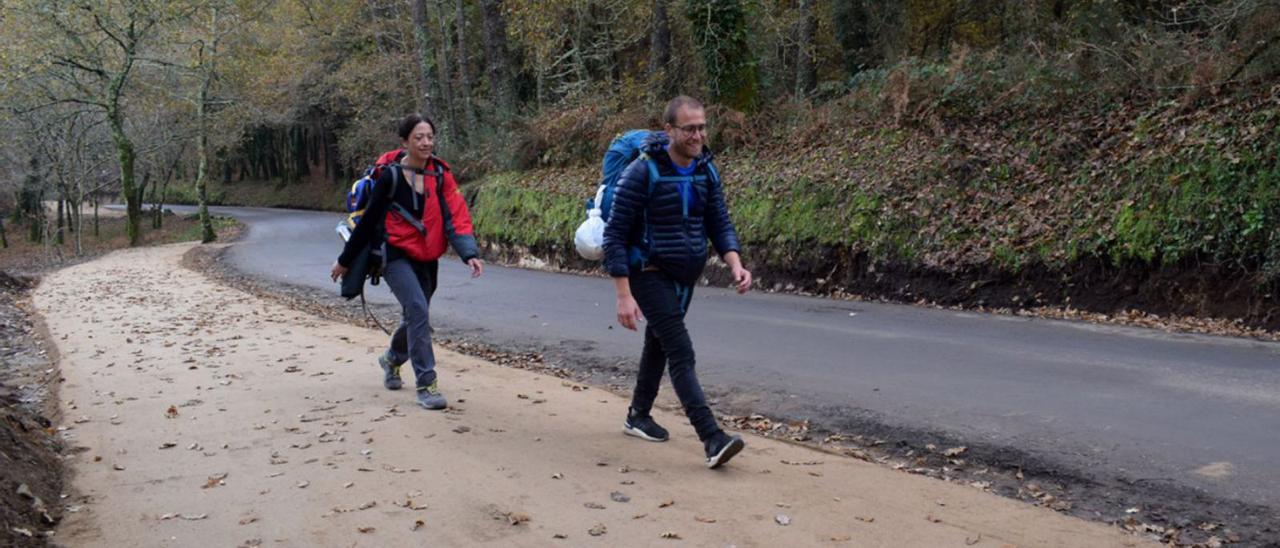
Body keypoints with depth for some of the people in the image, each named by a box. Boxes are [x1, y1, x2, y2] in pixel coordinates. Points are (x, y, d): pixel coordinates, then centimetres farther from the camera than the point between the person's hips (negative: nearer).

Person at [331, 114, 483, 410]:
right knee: (418, 311, -21)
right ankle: (426, 384, -14)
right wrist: (344, 261, 1)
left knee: (416, 316, 17)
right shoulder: (391, 176, -13)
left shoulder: (440, 175, -3)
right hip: (396, 255, -5)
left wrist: (469, 253, -26)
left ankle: (392, 358, 48)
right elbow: (368, 221, -6)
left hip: (426, 258, 5)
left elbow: (456, 216, -11)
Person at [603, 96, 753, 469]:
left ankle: (638, 416, 38)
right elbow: (615, 235, -17)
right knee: (682, 353, -15)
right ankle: (712, 439, -18)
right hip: (650, 274, -7)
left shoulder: (707, 171, -1)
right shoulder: (643, 173, -19)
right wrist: (624, 295, -22)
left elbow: (719, 223, 4)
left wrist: (735, 264, -16)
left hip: (686, 276, 7)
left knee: (659, 344, 20)